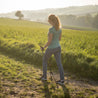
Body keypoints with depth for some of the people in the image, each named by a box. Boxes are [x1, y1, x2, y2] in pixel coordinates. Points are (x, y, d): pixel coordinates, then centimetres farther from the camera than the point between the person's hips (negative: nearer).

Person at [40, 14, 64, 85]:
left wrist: (44, 47, -6)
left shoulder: (51, 29, -25)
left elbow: (49, 41, -22)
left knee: (44, 61, 18)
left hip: (51, 48, -6)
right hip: (58, 47, 6)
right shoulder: (59, 28, -2)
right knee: (59, 63, 8)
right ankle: (62, 79, 3)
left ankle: (45, 76, 25)